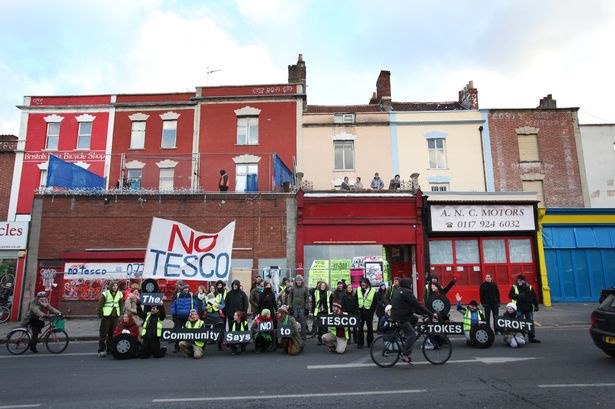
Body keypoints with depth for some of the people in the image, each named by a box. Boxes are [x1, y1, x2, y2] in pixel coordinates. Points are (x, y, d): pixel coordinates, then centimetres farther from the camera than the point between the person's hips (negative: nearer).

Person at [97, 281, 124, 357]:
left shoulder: (119, 294, 7)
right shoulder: (105, 294, -7)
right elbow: (100, 305, -5)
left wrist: (121, 314, 11)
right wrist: (100, 315, -8)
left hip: (115, 316, 4)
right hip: (106, 316, -4)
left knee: (112, 333, 11)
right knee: (103, 333, -3)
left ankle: (110, 348, 21)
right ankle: (101, 350, 2)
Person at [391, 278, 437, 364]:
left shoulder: (401, 292, 16)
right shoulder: (406, 293, -15)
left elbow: (413, 306, 18)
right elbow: (418, 305, -18)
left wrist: (423, 313, 12)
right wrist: (431, 314, -14)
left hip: (398, 315, 10)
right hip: (401, 317, -10)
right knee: (412, 335, -8)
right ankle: (405, 355, -6)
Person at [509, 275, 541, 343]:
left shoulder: (529, 287, 7)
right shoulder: (514, 287, 0)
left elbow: (534, 297, 9)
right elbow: (510, 295, -7)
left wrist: (536, 306, 4)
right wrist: (518, 296, -21)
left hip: (528, 308, 3)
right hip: (519, 309, -3)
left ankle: (532, 338, 19)